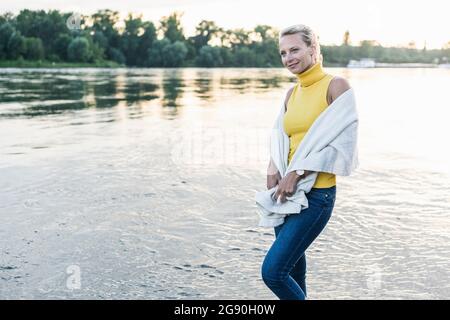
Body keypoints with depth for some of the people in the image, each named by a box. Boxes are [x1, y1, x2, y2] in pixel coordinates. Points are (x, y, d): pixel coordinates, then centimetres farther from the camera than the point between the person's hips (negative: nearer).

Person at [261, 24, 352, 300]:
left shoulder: (336, 85, -7)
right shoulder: (292, 93, 13)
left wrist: (296, 174, -17)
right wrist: (273, 171, -2)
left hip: (317, 194, -7)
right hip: (287, 192, 7)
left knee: (273, 271, -12)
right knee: (294, 273, 17)